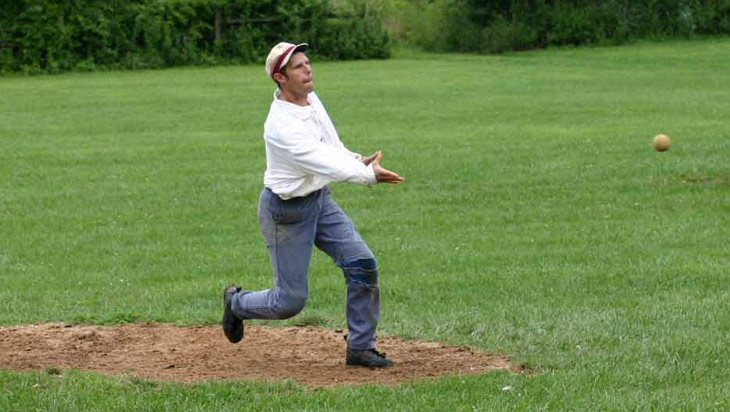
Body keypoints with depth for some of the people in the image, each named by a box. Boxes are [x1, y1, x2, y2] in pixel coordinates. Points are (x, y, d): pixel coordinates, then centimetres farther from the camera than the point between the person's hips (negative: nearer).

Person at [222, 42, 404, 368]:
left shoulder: (311, 98, -1)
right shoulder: (281, 124, -29)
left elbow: (330, 146, 11)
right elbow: (323, 162, -38)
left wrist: (357, 161, -7)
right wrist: (368, 175, -47)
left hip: (320, 200, 8)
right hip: (286, 211, -8)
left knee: (362, 265, -6)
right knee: (291, 301, 0)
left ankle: (360, 347, 4)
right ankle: (237, 303, 31)